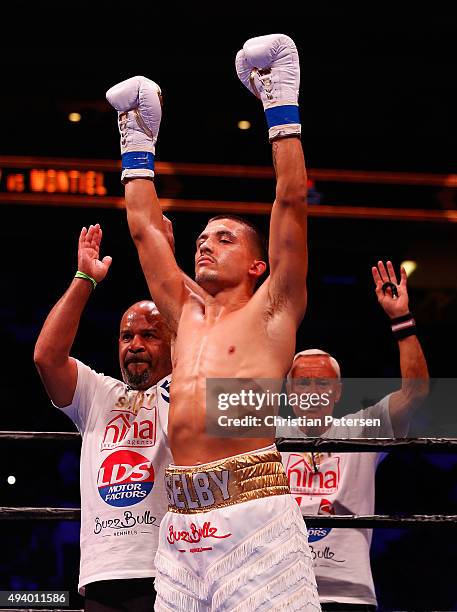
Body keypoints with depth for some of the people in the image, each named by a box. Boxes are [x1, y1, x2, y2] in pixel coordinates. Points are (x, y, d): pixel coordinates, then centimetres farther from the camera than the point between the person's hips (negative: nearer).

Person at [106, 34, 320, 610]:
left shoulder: (270, 311, 10)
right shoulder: (186, 313, 23)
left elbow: (291, 202, 4)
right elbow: (145, 228, 28)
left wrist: (282, 107, 6)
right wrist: (136, 141, 33)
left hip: (253, 513, -5)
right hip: (181, 524, 5)